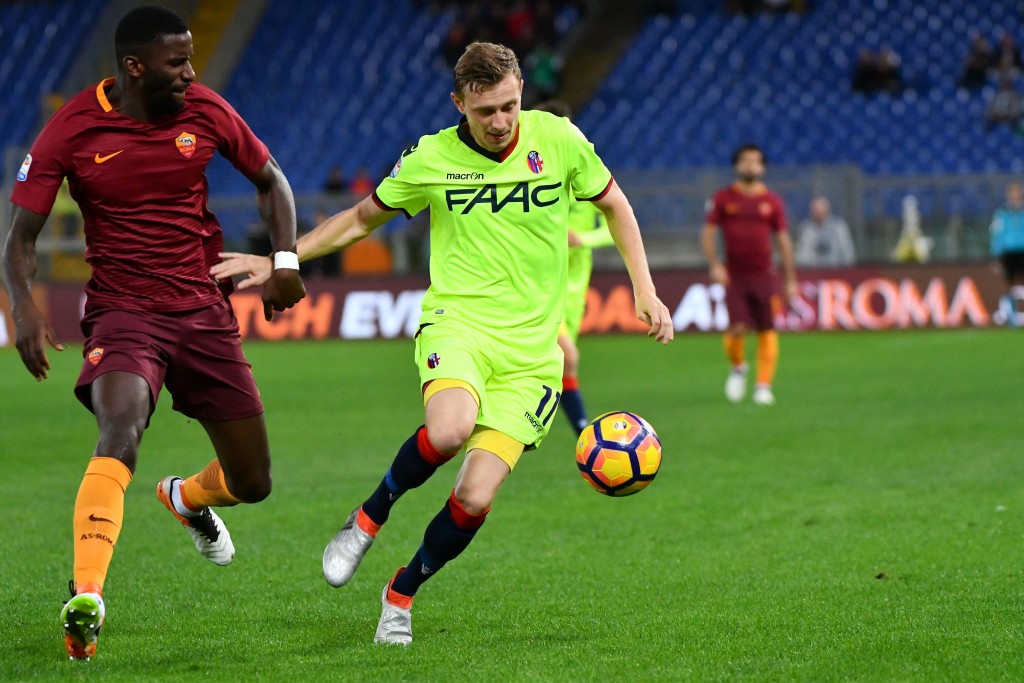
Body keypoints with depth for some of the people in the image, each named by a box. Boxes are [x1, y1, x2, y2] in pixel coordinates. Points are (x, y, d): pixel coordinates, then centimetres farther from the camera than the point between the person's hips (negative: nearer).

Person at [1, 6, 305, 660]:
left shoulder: (206, 109, -1)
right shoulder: (72, 129, -9)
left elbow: (270, 178, 14)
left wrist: (286, 259, -1)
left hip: (204, 308, 4)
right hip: (123, 310, -4)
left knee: (253, 482, 7)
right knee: (121, 428, -34)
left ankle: (186, 497, 44)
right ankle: (86, 597, -41)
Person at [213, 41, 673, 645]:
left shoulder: (559, 139, 0)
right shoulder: (430, 160, 1)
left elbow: (614, 204, 17)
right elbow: (362, 219, 17)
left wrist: (645, 292, 11)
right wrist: (278, 260, 12)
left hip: (530, 351, 1)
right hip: (458, 323, -1)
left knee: (475, 499, -13)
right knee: (449, 429, -36)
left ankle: (402, 595, 15)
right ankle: (369, 518, -6)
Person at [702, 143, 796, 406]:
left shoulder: (772, 201, 5)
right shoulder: (723, 198, 3)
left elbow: (783, 239, 9)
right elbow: (708, 233, 4)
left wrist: (790, 279, 7)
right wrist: (715, 265, -11)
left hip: (763, 276, 1)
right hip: (734, 276, -1)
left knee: (767, 330, -3)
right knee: (737, 327, -12)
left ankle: (764, 386, 3)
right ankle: (737, 367, 18)